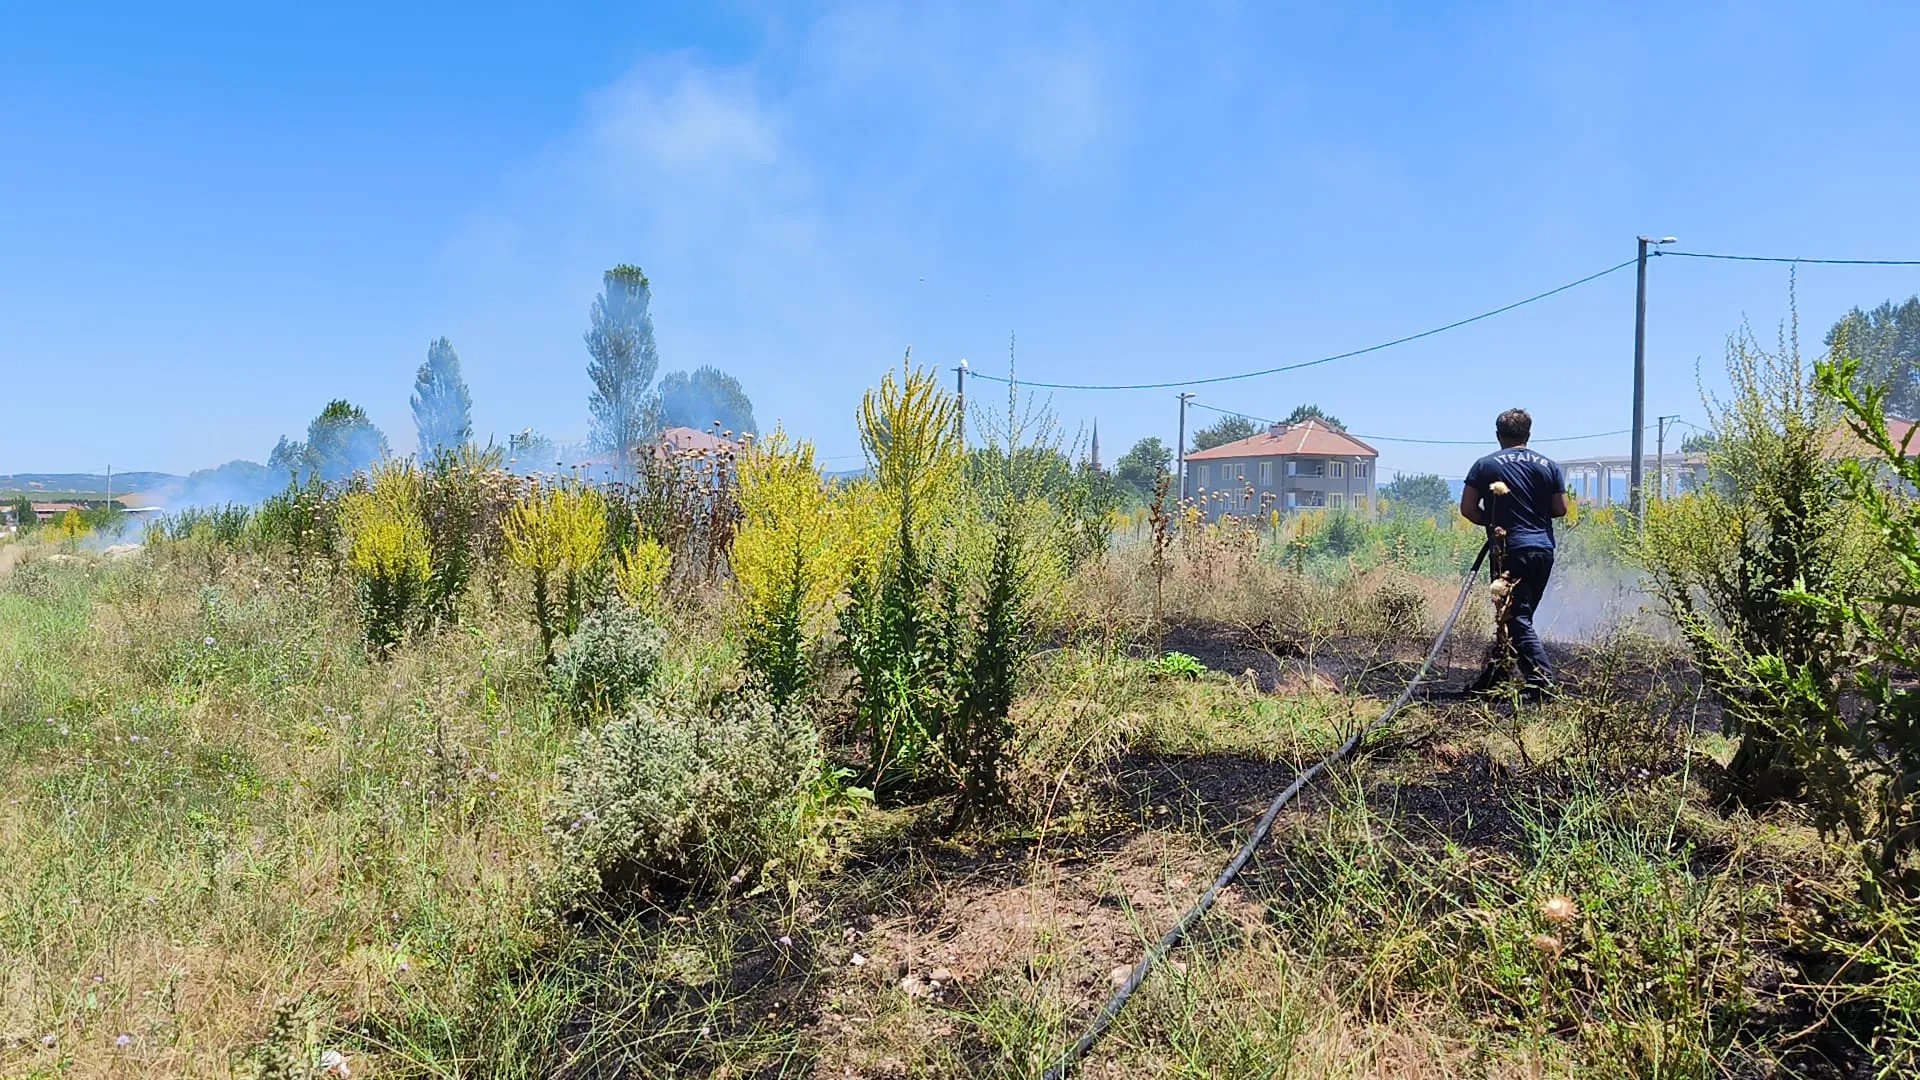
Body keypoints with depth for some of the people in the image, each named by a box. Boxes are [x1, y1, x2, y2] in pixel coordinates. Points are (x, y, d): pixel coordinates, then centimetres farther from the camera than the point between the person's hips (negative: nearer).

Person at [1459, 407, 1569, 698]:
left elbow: (1467, 508, -4)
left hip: (1509, 550, -4)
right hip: (1544, 549, 4)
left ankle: (1543, 683, -15)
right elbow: (1560, 509, 6)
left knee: (1517, 620, -4)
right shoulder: (1548, 465, 8)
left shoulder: (1485, 465, 0)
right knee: (1519, 616, 15)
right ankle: (1491, 679, 23)